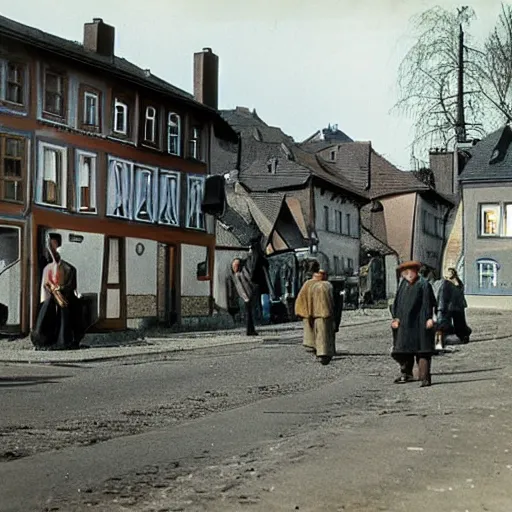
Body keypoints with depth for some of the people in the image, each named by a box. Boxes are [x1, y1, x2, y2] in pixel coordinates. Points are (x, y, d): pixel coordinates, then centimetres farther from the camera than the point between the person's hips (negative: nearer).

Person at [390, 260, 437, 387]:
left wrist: (429, 318, -17)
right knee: (403, 350, 13)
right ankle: (406, 374, 28)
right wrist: (396, 317, 5)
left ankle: (425, 377, -8)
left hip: (419, 323, -6)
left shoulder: (423, 285, -6)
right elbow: (398, 302, 13)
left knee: (422, 351, -7)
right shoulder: (403, 285, 11)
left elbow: (429, 304, -10)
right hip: (405, 323, 6)